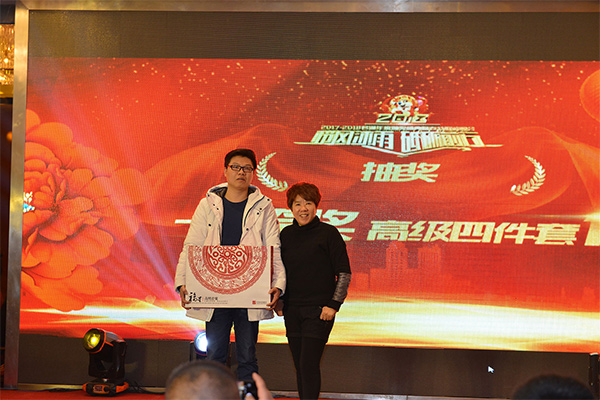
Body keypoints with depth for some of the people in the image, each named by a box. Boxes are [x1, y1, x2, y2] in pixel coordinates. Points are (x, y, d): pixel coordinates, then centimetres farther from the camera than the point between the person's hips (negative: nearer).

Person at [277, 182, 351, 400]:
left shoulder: (328, 233, -6)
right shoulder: (286, 235, 8)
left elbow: (344, 273, -5)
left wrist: (334, 305, -11)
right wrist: (279, 301, 9)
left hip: (319, 310, -5)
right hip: (292, 310, 5)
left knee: (309, 364, -12)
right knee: (300, 366, 8)